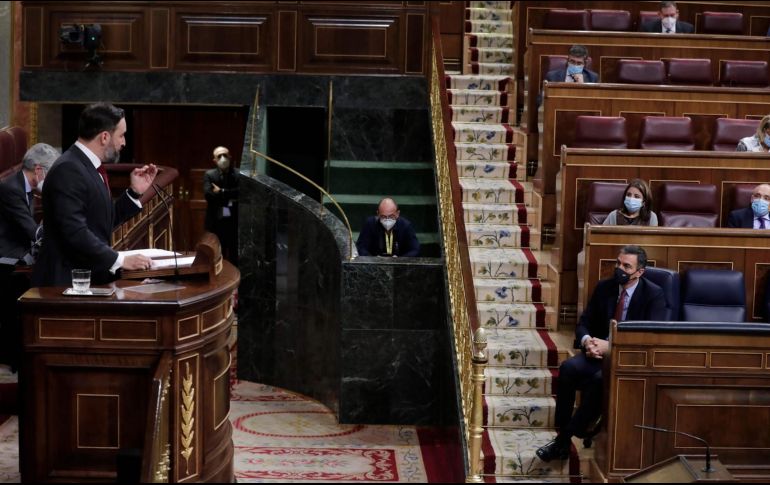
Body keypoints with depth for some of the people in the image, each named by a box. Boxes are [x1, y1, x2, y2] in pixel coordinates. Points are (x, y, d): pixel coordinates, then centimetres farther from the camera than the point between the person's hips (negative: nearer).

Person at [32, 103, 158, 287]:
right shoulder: (68, 170, -16)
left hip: (91, 277, 9)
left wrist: (135, 192, 10)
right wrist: (120, 260, -22)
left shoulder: (89, 167, 13)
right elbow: (75, 232, -23)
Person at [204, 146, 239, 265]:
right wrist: (230, 198, -10)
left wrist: (222, 192, -12)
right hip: (216, 222, 0)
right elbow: (208, 194, -11)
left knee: (236, 258, 2)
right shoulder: (209, 175, 4)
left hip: (235, 222, 0)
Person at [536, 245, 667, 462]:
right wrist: (586, 340, -15)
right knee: (568, 368, -26)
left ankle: (565, 439, -24)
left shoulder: (654, 295, -8)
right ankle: (562, 434, -23)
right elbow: (583, 323, 10)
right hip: (600, 349, 5)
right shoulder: (604, 287, 7)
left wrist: (610, 346, -25)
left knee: (600, 379, -35)